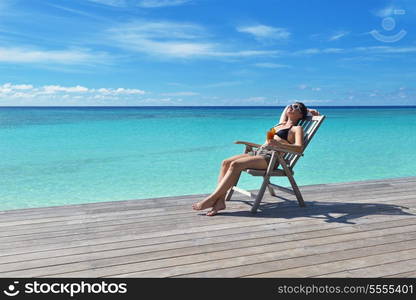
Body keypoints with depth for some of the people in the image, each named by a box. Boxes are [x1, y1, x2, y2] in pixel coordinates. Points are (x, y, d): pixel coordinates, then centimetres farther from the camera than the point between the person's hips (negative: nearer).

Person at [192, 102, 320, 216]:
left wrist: (278, 144, -27)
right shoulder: (281, 124, 30)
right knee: (226, 162, -15)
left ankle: (212, 199, -27)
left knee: (235, 164, -29)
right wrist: (307, 109, 43)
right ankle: (220, 201, -24)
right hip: (258, 151, 8)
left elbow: (299, 147, -11)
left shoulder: (297, 128, 9)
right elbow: (287, 108, 50)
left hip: (271, 157, -8)